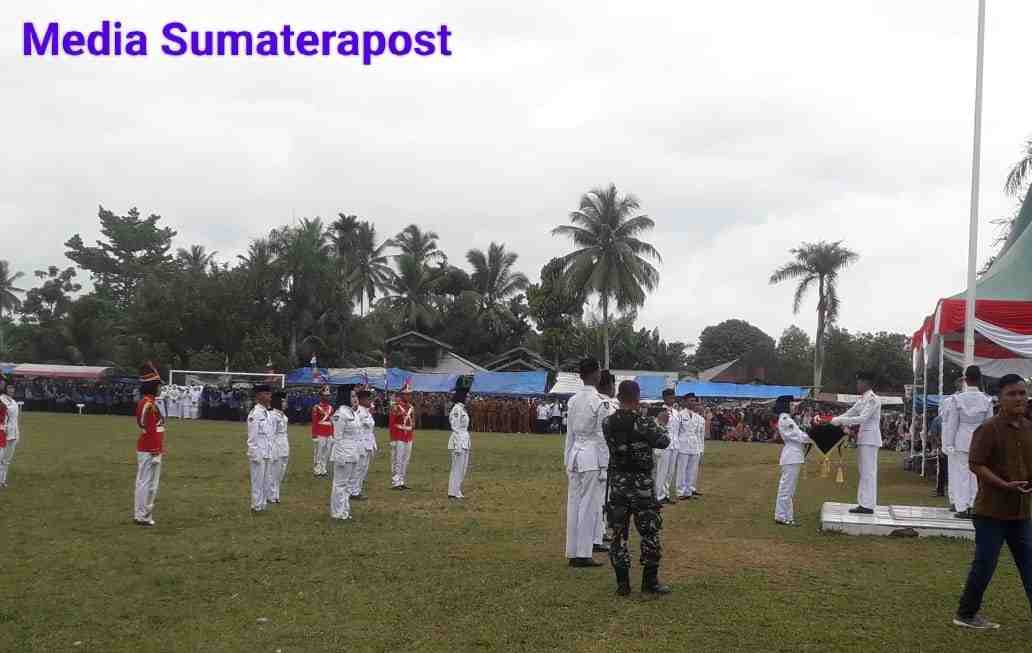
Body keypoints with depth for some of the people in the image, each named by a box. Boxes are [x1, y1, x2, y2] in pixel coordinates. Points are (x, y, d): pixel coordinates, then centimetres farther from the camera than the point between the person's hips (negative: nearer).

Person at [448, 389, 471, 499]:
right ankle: (453, 493, 0)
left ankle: (456, 491, 18)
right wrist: (458, 447, -20)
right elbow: (455, 428, -18)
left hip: (464, 442, 10)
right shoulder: (457, 409, -14)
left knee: (462, 468, 12)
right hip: (458, 442, -10)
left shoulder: (462, 409, 15)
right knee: (457, 468, -5)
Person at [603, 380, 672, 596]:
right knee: (650, 533, 8)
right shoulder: (644, 424, -14)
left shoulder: (608, 423, -3)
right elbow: (664, 442, -3)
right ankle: (650, 582, 11)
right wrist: (659, 427, 18)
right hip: (642, 485, -3)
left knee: (618, 534, 8)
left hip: (617, 483, 3)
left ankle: (622, 583, 10)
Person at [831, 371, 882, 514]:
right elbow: (850, 413, 18)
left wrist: (841, 420, -20)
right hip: (863, 438, 10)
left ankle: (868, 505, -7)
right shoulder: (862, 400, 15)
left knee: (868, 472, -8)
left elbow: (862, 418, -21)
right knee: (864, 472, 11)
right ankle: (863, 504, 15)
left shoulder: (873, 399, -14)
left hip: (870, 439, -10)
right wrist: (836, 420, 5)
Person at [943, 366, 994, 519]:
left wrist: (949, 444, 1)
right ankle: (972, 506, 11)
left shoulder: (957, 398, -8)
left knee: (961, 474, 5)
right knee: (976, 475, 10)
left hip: (961, 442, -1)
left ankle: (962, 508, 4)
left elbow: (952, 423, -5)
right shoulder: (987, 400, -4)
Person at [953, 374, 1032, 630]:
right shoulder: (989, 429, -13)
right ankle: (965, 614, 18)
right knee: (984, 565, 2)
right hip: (992, 511, -6)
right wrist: (1005, 486, -24)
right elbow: (976, 464, -16)